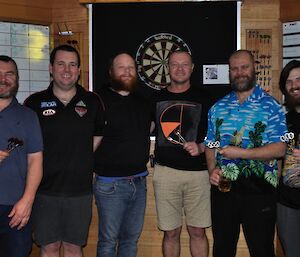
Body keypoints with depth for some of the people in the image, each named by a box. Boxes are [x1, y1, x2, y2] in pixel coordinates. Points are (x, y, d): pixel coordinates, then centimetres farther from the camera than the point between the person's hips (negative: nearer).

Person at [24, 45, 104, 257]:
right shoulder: (34, 103, 0)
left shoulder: (92, 102, 3)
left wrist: (82, 164, 3)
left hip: (80, 189, 1)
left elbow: (98, 139, 11)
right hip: (45, 189, -1)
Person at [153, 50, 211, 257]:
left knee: (197, 231, 6)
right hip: (165, 172, 1)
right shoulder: (157, 99, 9)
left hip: (197, 172, 0)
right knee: (171, 232, 7)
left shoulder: (203, 98, 5)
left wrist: (201, 147, -12)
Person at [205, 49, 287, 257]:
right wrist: (212, 169, -7)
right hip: (222, 186, 4)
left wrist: (241, 153, -20)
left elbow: (279, 149, -12)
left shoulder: (271, 106, -4)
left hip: (259, 188, -4)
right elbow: (210, 145, 12)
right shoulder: (218, 108, 9)